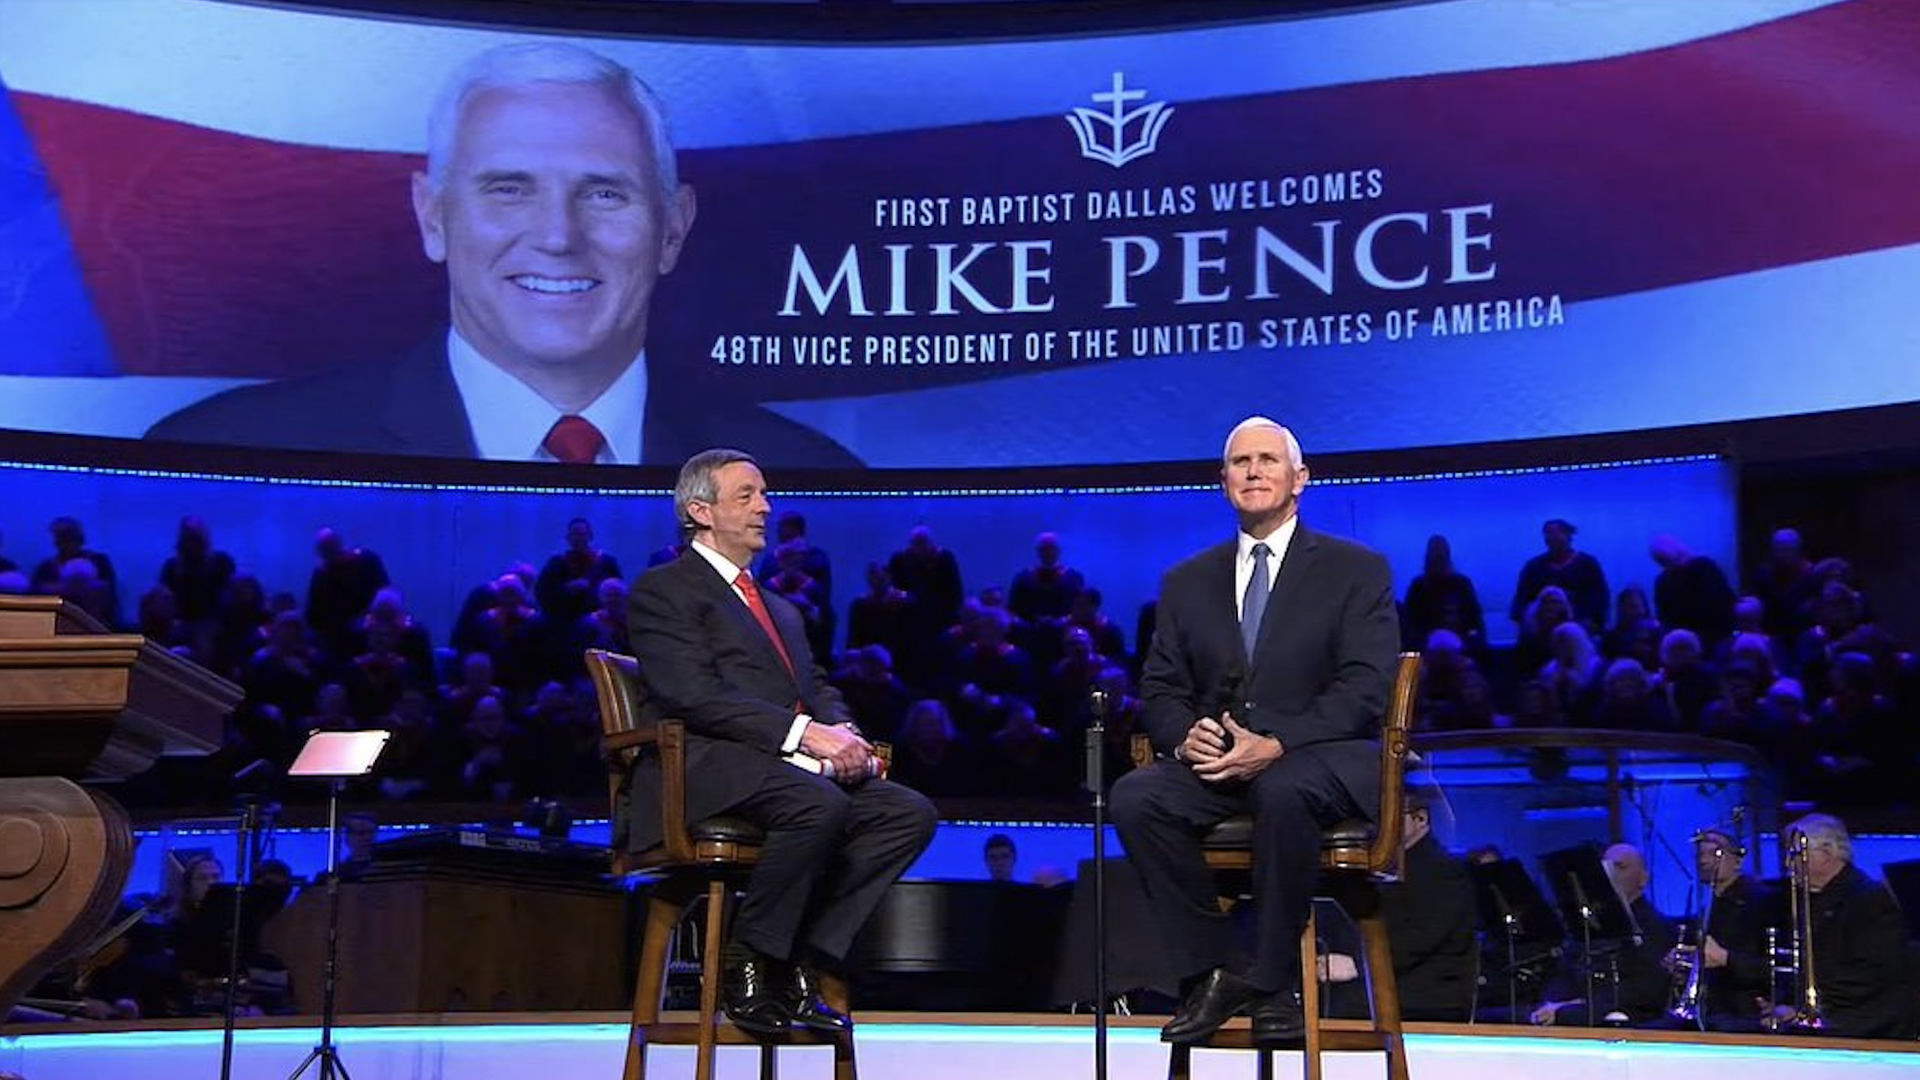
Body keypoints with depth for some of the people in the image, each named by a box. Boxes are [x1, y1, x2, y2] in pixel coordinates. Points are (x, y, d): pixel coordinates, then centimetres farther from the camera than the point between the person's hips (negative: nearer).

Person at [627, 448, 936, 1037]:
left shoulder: (780, 609, 32)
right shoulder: (663, 590, 4)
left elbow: (821, 690, 24)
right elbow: (694, 695, -11)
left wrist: (841, 735, -2)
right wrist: (802, 733, -19)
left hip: (797, 766, 8)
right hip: (713, 767, -8)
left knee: (910, 812, -15)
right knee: (819, 807, -35)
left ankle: (800, 963, -14)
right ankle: (745, 966, -18)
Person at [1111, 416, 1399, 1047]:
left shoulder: (1358, 570, 5)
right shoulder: (1187, 582, 18)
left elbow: (1365, 688, -6)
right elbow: (1161, 688, 14)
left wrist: (1276, 744, -21)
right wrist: (1185, 734, -12)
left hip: (1320, 761, -4)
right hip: (1216, 760, 4)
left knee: (1282, 793, -39)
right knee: (1134, 797, -27)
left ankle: (1276, 982, -20)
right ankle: (1213, 970, -15)